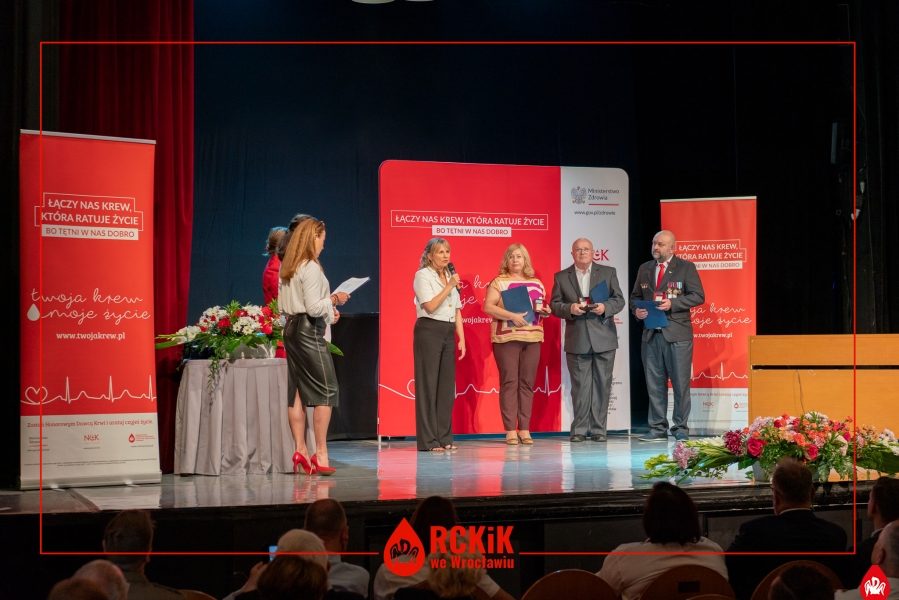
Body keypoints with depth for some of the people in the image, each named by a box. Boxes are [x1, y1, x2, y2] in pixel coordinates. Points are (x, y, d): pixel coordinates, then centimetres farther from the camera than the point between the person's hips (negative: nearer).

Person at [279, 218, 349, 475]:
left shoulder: (287, 268, 13)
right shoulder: (311, 268, -13)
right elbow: (313, 307, -19)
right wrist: (334, 299, -2)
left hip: (290, 329, 9)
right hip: (309, 330, -9)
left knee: (297, 390, 8)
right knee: (326, 389, -3)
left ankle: (300, 450, 9)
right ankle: (320, 453, -5)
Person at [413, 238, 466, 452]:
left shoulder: (450, 277, 17)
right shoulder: (423, 275, -4)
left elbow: (457, 311, 16)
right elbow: (430, 306, -16)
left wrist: (461, 338, 9)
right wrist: (449, 287, -14)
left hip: (448, 333, 7)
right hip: (429, 332, -7)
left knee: (447, 385, 5)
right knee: (428, 385, -6)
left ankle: (444, 437, 10)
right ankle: (428, 440, -4)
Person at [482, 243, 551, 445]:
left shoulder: (537, 283, 16)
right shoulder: (498, 282, 1)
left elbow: (542, 307, 25)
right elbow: (488, 307, -9)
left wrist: (545, 311, 1)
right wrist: (512, 316, -19)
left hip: (532, 337, 4)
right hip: (507, 337, -4)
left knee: (527, 382, 4)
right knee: (509, 382, -5)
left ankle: (525, 429, 7)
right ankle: (510, 430, -3)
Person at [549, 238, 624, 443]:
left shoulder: (608, 272, 9)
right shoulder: (561, 277, 9)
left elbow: (619, 300, 6)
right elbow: (554, 305, 5)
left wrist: (605, 307, -14)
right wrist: (570, 309, -15)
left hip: (603, 339, 0)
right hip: (577, 340, 0)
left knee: (602, 385, 2)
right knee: (580, 386, 0)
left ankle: (598, 430, 7)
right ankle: (579, 430, 7)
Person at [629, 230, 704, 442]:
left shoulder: (686, 267, 0)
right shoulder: (644, 269, 14)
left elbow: (698, 296, -6)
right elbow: (635, 296, 19)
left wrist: (672, 303, -17)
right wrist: (636, 310, -3)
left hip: (677, 335, -4)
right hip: (651, 335, 4)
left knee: (680, 383, -1)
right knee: (654, 384, 6)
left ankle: (680, 428, 7)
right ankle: (658, 429, 12)